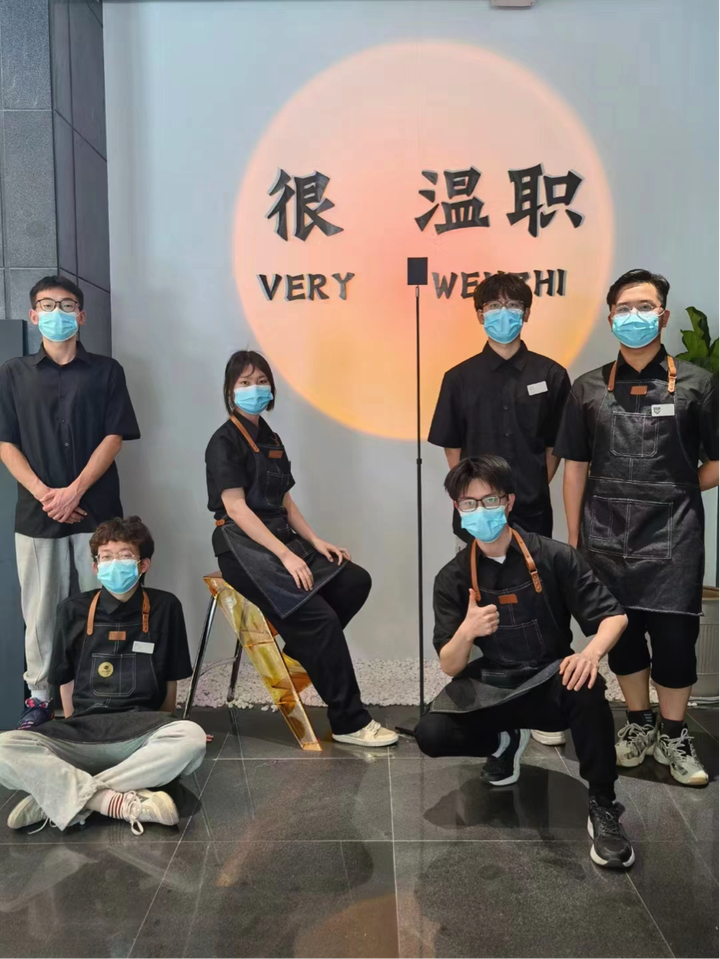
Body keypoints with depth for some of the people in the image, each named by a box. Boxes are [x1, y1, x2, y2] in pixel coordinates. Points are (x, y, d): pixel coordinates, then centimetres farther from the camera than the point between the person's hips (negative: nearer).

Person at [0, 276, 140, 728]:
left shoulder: (106, 371, 6)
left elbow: (114, 437, -1)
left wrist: (74, 491, -11)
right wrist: (44, 494, -9)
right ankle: (41, 697, 18)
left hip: (96, 509, -1)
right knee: (41, 608, 5)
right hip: (37, 511, 1)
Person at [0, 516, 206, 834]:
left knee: (191, 737, -36)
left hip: (142, 732, -1)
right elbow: (66, 681, 14)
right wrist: (76, 734, 12)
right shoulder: (73, 610, 6)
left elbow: (171, 681, 9)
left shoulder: (164, 607, 2)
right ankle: (122, 802, -30)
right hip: (80, 732, 1)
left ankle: (56, 797, -25)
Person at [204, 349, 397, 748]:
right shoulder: (224, 441, -7)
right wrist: (286, 555, -22)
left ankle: (301, 649, 3)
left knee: (355, 581, -12)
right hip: (243, 549, -8)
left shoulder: (271, 440, 17)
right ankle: (349, 722, -13)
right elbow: (235, 507, -16)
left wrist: (315, 542, 2)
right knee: (319, 615, -23)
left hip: (280, 540, 8)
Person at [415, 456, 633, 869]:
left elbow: (614, 616, -10)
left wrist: (592, 653, -33)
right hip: (492, 689, 2)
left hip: (551, 684, -2)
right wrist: (467, 632, -33)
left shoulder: (554, 556, -12)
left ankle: (604, 808, -15)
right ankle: (506, 740, 11)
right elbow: (450, 667, -9)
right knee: (432, 734, -22)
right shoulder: (454, 577, -7)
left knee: (587, 688, -35)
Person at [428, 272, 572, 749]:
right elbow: (453, 449, 5)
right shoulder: (460, 378, 1)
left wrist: (535, 490, 3)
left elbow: (556, 447, 6)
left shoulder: (551, 375, 0)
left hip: (533, 512, 0)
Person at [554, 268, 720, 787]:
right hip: (605, 535, 2)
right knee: (621, 633, 11)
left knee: (674, 635, 2)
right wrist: (574, 540, 5)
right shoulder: (588, 388, 6)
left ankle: (674, 735, 23)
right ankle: (639, 723, 31)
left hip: (672, 535, -2)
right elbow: (575, 468, 6)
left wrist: (677, 492, 0)